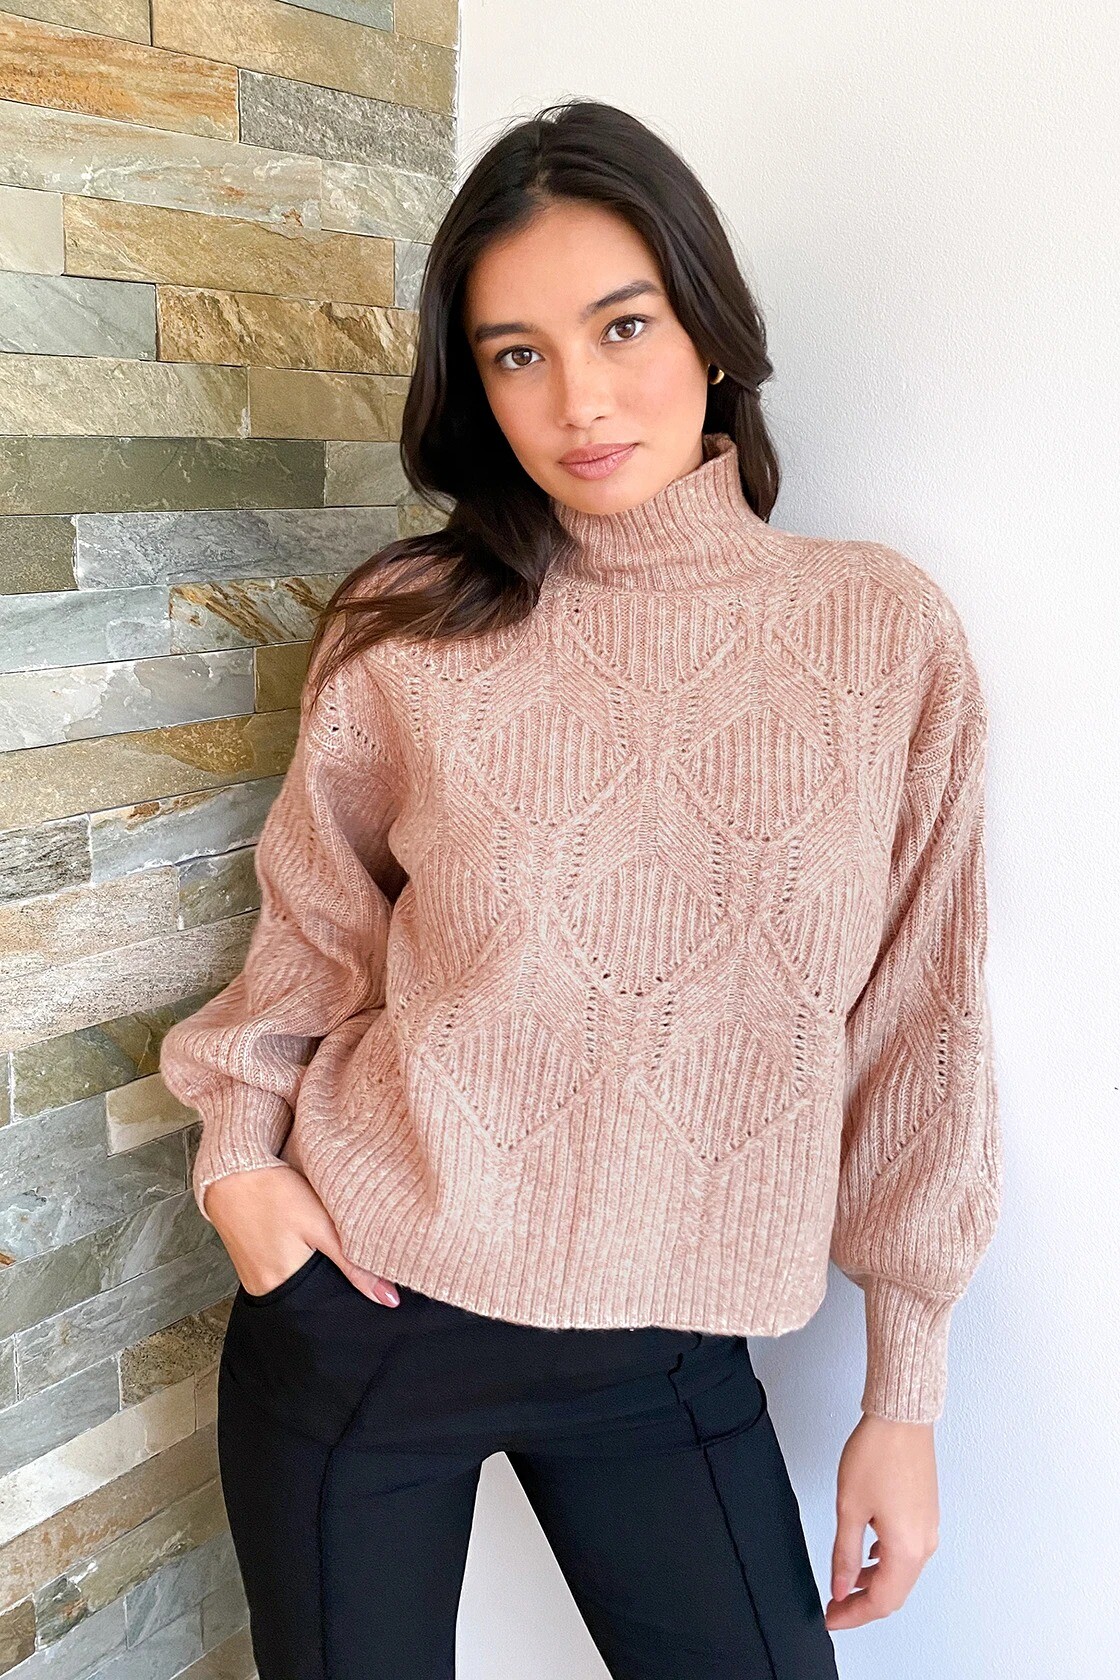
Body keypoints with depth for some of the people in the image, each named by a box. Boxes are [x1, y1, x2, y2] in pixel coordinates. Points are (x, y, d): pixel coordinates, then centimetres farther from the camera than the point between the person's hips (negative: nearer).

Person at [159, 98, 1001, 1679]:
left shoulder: (886, 632, -7)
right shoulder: (409, 635, -7)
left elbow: (916, 1031, -2)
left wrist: (905, 1393, 2)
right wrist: (239, 1145, -6)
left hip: (672, 1352, 1)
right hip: (361, 1314, 0)